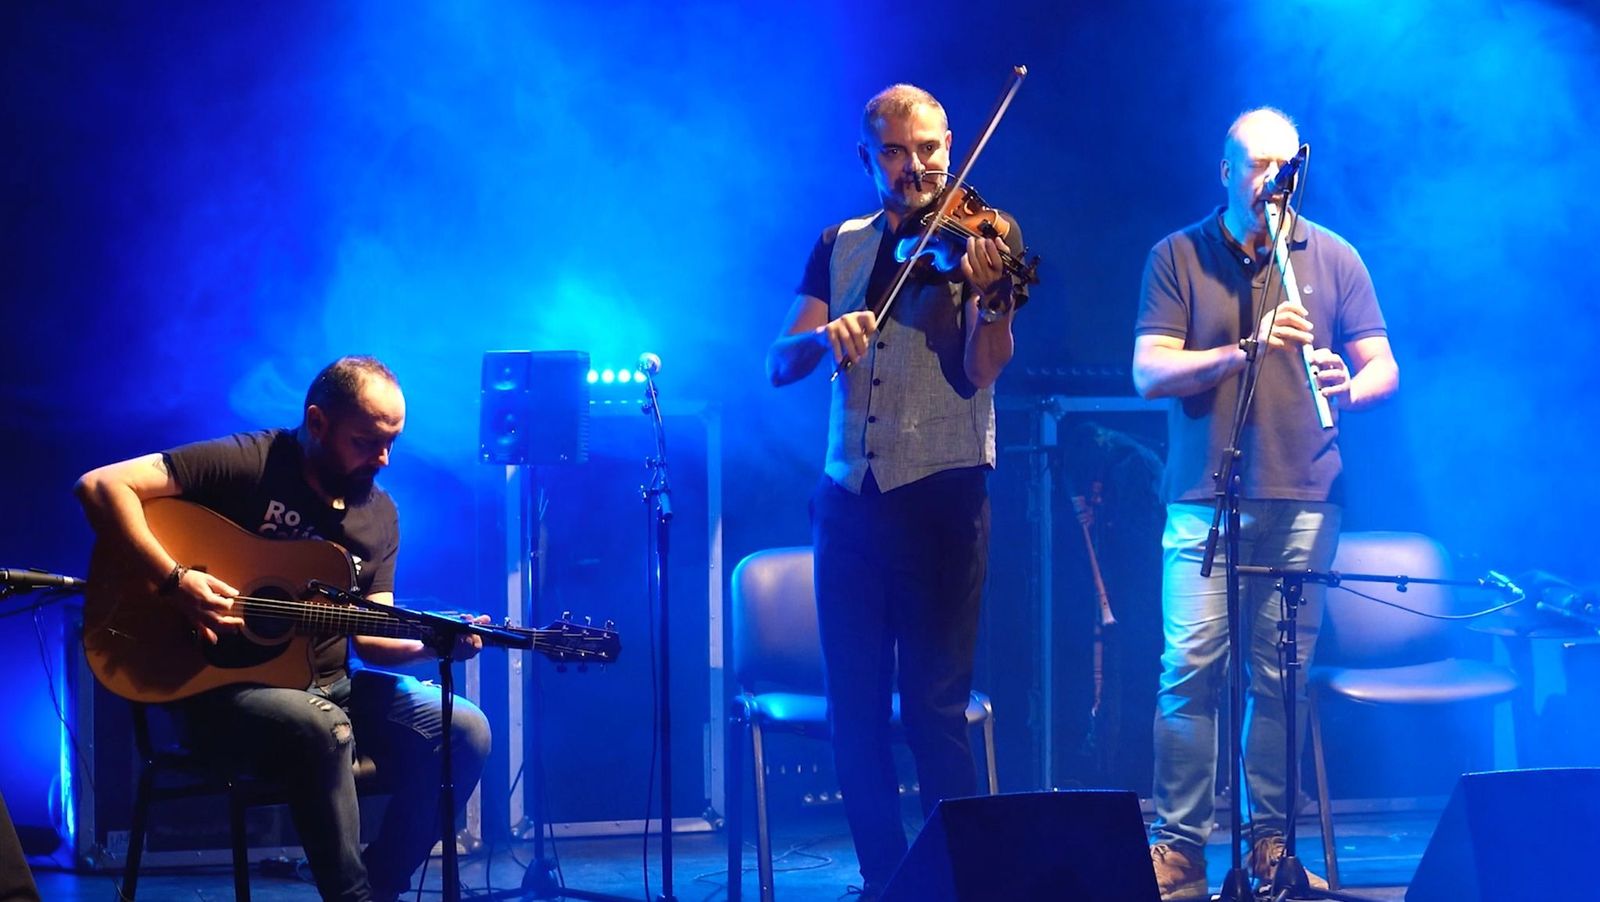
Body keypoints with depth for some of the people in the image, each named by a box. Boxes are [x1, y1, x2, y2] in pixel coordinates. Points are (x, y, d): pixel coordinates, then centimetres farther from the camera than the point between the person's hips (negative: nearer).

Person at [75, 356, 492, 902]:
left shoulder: (379, 514, 8)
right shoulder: (248, 463, -12)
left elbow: (370, 635, 7)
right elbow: (101, 485, -18)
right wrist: (175, 580, -26)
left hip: (329, 686, 7)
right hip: (223, 685, -7)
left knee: (465, 732, -11)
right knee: (322, 728, -37)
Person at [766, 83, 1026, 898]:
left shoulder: (980, 240, 1)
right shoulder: (839, 249, 12)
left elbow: (980, 373, -12)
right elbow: (780, 365, 4)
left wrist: (990, 297, -32)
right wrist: (823, 336, -18)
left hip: (940, 494, -4)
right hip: (849, 497, 4)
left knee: (936, 707, -5)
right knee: (854, 708, 6)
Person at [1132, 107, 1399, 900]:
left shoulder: (1332, 257, 9)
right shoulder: (1178, 257, 6)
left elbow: (1384, 367, 8)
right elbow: (1149, 373, -4)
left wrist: (1348, 387, -16)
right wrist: (1248, 349, -18)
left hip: (1302, 499, 1)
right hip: (1204, 498, -1)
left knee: (1282, 674, 0)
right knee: (1191, 668, -8)